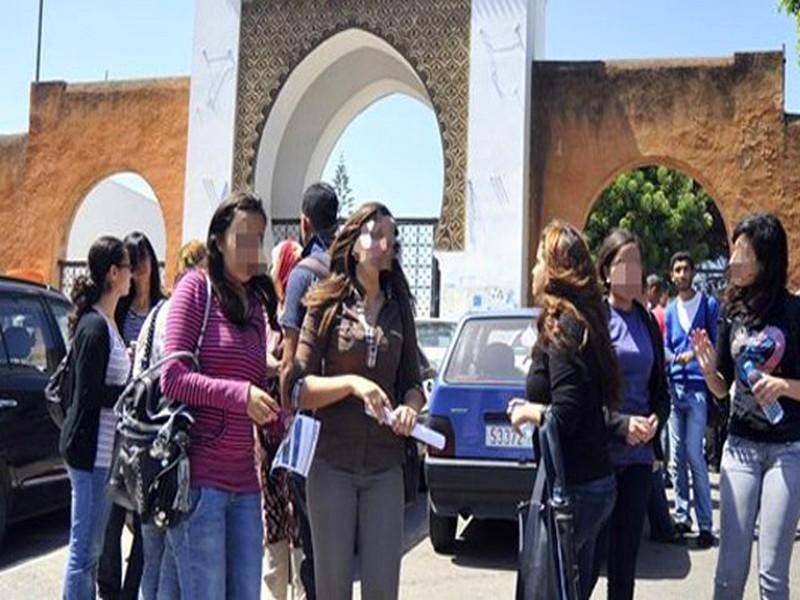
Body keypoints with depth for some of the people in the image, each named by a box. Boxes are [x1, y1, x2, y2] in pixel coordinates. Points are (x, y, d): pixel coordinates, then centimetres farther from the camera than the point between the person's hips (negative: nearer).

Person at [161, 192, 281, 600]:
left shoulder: (257, 302, 14)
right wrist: (239, 393, -19)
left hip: (244, 480, 6)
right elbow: (172, 377, -11)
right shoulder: (196, 287, -4)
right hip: (198, 476, -6)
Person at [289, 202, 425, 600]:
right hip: (332, 464, -2)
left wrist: (410, 408, -8)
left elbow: (412, 383, 13)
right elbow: (299, 390, -5)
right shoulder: (326, 307, -2)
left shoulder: (398, 309, 8)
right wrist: (351, 383, -19)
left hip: (385, 466, 3)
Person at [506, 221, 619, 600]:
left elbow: (565, 417, -22)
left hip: (574, 487, -9)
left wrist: (528, 411, -5)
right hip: (596, 482, 9)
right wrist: (533, 408, 10)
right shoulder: (584, 322, 10)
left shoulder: (563, 327, -16)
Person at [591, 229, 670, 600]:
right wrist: (621, 424, -18)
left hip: (638, 456, 5)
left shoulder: (648, 323, 11)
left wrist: (656, 421, -4)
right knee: (592, 554, 0)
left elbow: (660, 389, 15)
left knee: (626, 556, 13)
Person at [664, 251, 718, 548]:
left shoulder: (708, 305, 2)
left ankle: (705, 524, -6)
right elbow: (666, 349, 13)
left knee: (694, 454, -11)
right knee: (676, 458, 7)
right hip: (675, 388, 5)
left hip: (699, 388, -5)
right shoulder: (670, 311, 15)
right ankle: (682, 517, 16)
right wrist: (677, 358, -7)